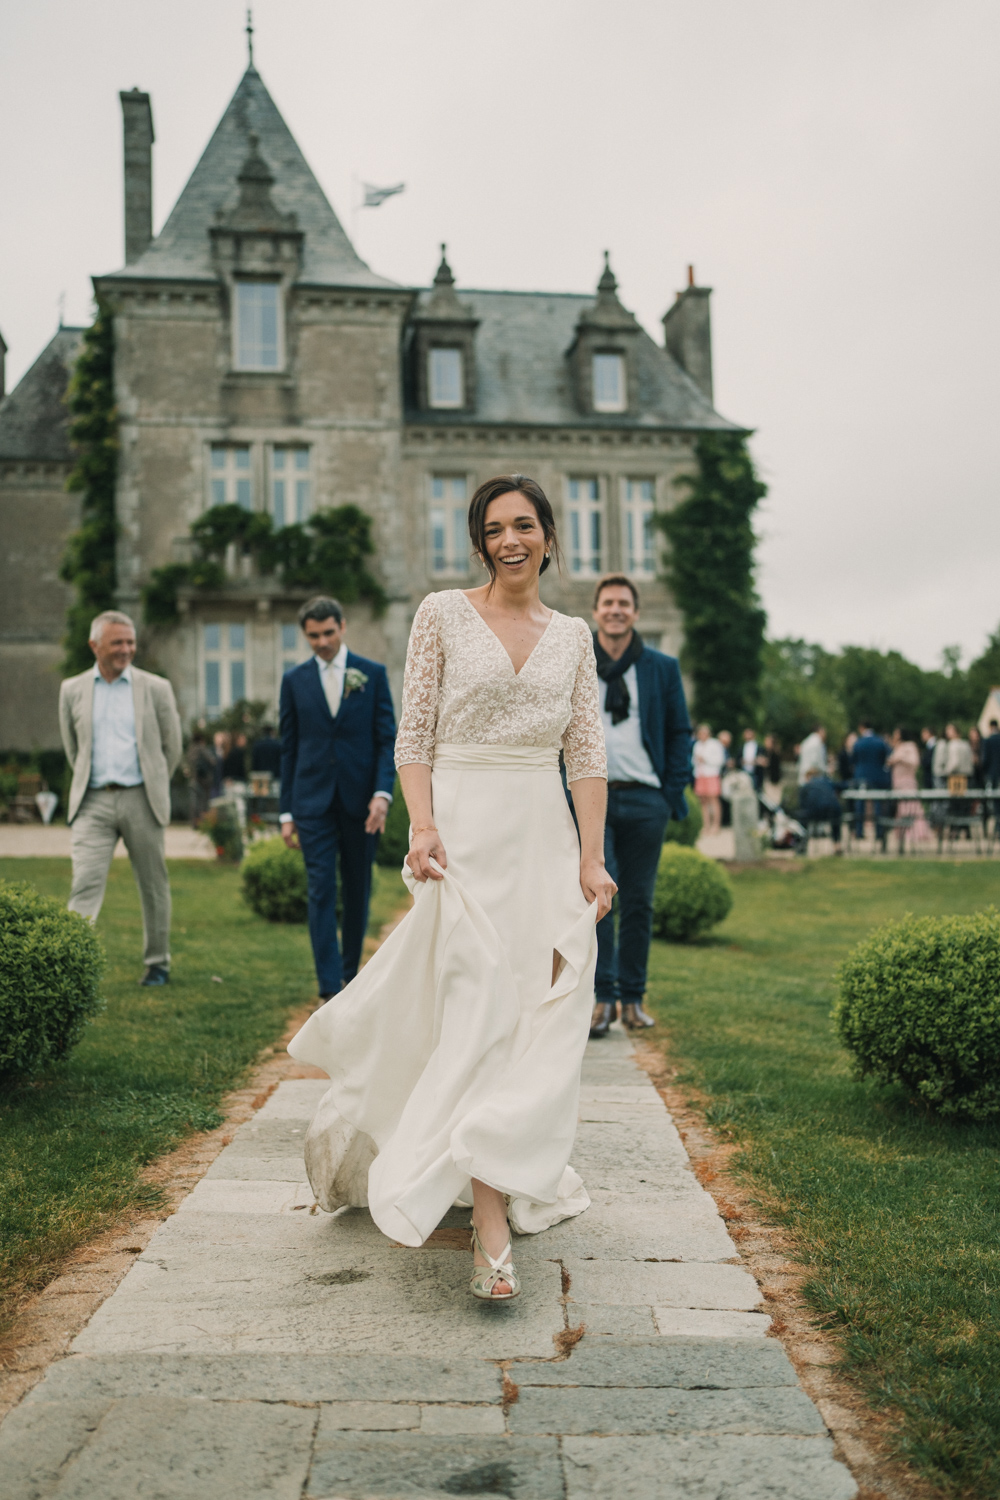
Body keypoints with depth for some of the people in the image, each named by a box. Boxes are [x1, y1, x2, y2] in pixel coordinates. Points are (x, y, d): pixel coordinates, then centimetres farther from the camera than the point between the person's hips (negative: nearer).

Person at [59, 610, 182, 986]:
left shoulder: (156, 688, 2)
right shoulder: (72, 690, 7)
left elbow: (172, 745, 10)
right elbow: (72, 748, 18)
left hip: (141, 800, 0)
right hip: (93, 802, 1)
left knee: (153, 885, 8)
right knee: (85, 884, -11)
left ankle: (158, 962, 23)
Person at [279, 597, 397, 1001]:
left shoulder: (373, 674, 4)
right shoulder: (295, 680, 7)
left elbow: (387, 739, 1)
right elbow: (288, 749, 8)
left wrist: (382, 792, -13)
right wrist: (286, 812, 5)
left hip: (360, 800, 0)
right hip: (313, 801, 0)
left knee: (357, 892, 10)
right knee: (321, 892, -7)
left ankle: (350, 973, 27)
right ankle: (330, 990, -8)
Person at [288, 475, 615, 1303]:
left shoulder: (573, 635, 13)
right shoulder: (443, 613, 3)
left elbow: (588, 752, 9)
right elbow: (414, 735, 0)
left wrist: (592, 857, 0)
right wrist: (423, 827, -14)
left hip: (546, 836, 4)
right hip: (465, 828, -4)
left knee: (544, 1017, 4)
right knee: (480, 1010, -11)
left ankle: (500, 1169, 26)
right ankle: (492, 1232, -9)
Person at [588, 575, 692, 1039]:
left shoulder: (663, 668, 9)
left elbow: (680, 733, 11)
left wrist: (674, 792, 1)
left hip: (645, 800, 1)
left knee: (638, 902, 6)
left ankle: (632, 999, 15)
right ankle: (602, 996, -1)